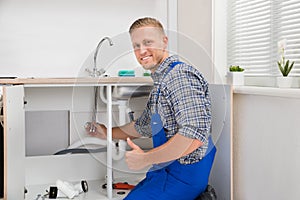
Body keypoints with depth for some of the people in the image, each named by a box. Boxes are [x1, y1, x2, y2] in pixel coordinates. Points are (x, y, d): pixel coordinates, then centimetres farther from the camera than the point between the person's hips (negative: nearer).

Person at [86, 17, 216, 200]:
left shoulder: (181, 75, -19)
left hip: (182, 175, -10)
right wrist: (108, 133, 31)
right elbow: (143, 127, 29)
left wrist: (145, 159, -21)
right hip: (165, 171, 10)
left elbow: (194, 136, -30)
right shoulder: (161, 81, 15)